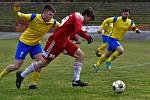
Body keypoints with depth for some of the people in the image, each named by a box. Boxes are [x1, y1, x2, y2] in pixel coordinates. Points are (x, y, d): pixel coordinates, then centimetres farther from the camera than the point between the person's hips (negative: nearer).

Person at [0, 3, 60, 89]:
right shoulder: (34, 17, -24)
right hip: (24, 42, -4)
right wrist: (16, 11, -43)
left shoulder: (52, 22, -11)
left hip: (36, 43, 4)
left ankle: (33, 83, -6)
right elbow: (19, 16, -21)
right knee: (17, 65, -5)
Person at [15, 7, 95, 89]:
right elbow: (78, 30, -31)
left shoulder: (76, 17, 16)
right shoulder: (79, 17, -13)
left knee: (80, 55, 2)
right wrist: (87, 37, -19)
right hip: (56, 41, -10)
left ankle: (76, 80, 3)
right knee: (44, 63, -1)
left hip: (64, 41, 10)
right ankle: (21, 75, 14)